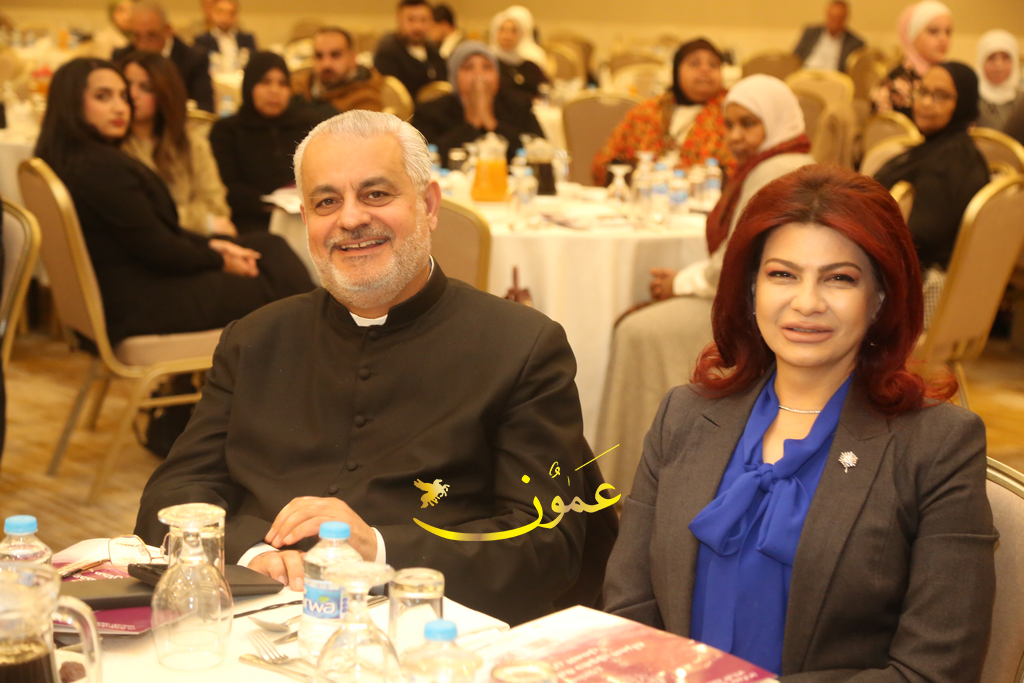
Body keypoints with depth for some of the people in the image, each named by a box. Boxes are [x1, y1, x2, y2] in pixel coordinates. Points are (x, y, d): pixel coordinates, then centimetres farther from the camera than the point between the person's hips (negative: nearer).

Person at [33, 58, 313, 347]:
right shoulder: (102, 169, -23)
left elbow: (158, 229, 13)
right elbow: (157, 250, -20)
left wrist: (212, 246, 4)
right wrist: (220, 262, -4)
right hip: (137, 307, -11)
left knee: (269, 245, 12)